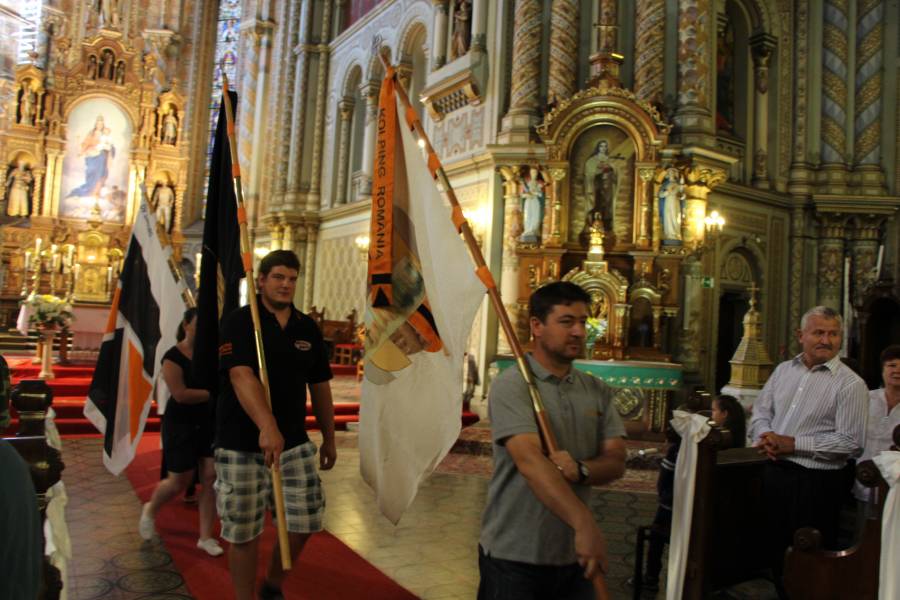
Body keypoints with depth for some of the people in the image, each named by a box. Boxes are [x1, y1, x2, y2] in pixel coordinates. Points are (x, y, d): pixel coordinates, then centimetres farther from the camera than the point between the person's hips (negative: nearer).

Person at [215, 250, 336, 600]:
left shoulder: (308, 328, 7)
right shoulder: (239, 322, -8)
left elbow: (319, 386, 13)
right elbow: (241, 375, -24)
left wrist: (329, 438, 14)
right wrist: (267, 425, -39)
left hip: (295, 442, 4)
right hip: (241, 444, -4)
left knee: (305, 521, 5)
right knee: (244, 533, 5)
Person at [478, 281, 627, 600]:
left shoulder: (598, 391, 5)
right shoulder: (511, 385, -14)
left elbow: (616, 461, 1)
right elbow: (530, 461, -26)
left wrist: (579, 470, -21)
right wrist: (584, 524, -35)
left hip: (574, 555, 5)